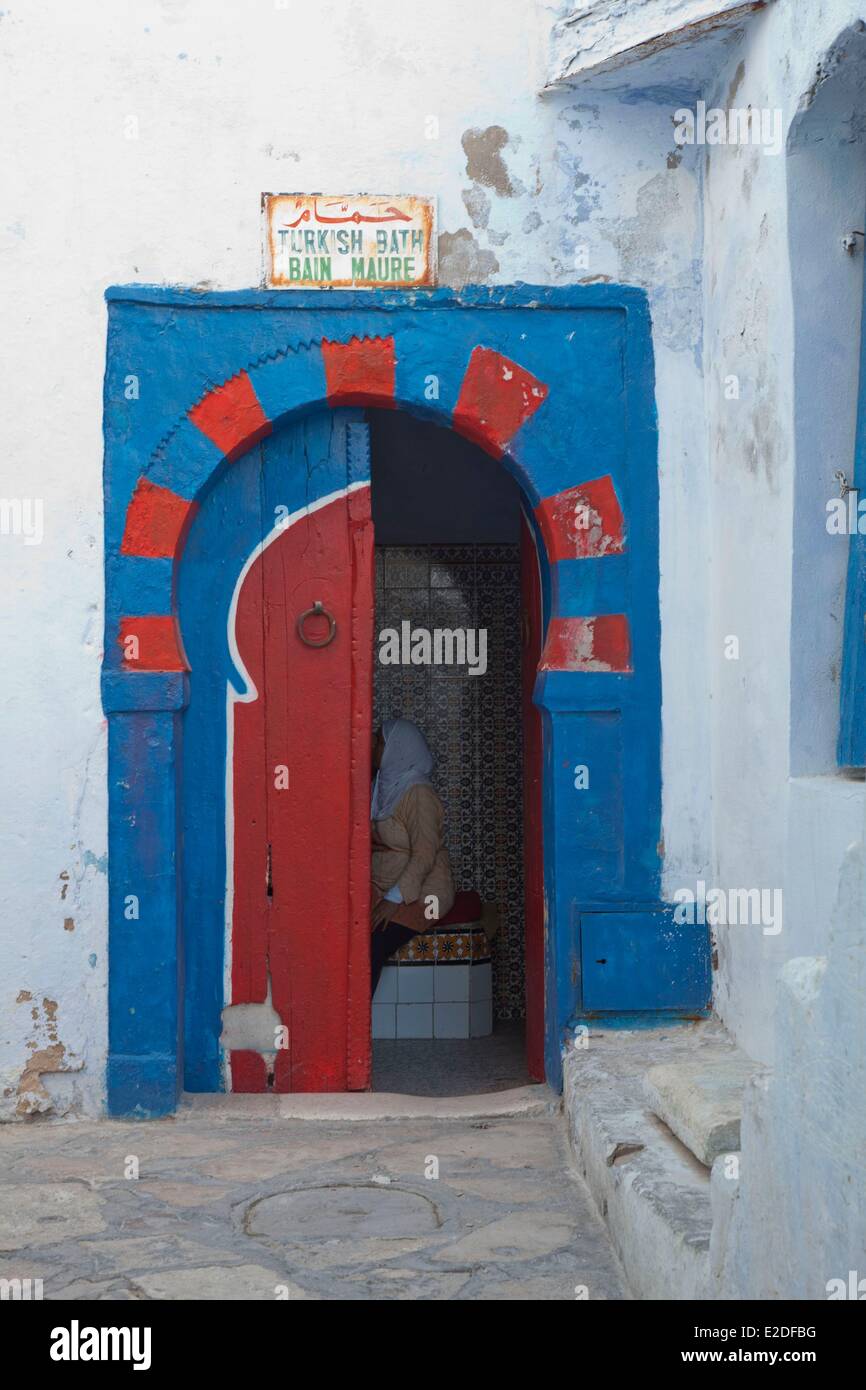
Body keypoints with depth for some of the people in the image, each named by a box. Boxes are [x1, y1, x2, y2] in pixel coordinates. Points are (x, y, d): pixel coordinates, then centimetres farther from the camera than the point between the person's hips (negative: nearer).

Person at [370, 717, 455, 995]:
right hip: (380, 886, 7)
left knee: (371, 946, -29)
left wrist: (394, 899, -24)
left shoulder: (418, 794, -13)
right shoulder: (382, 786, 12)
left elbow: (424, 856, -19)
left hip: (419, 893, -7)